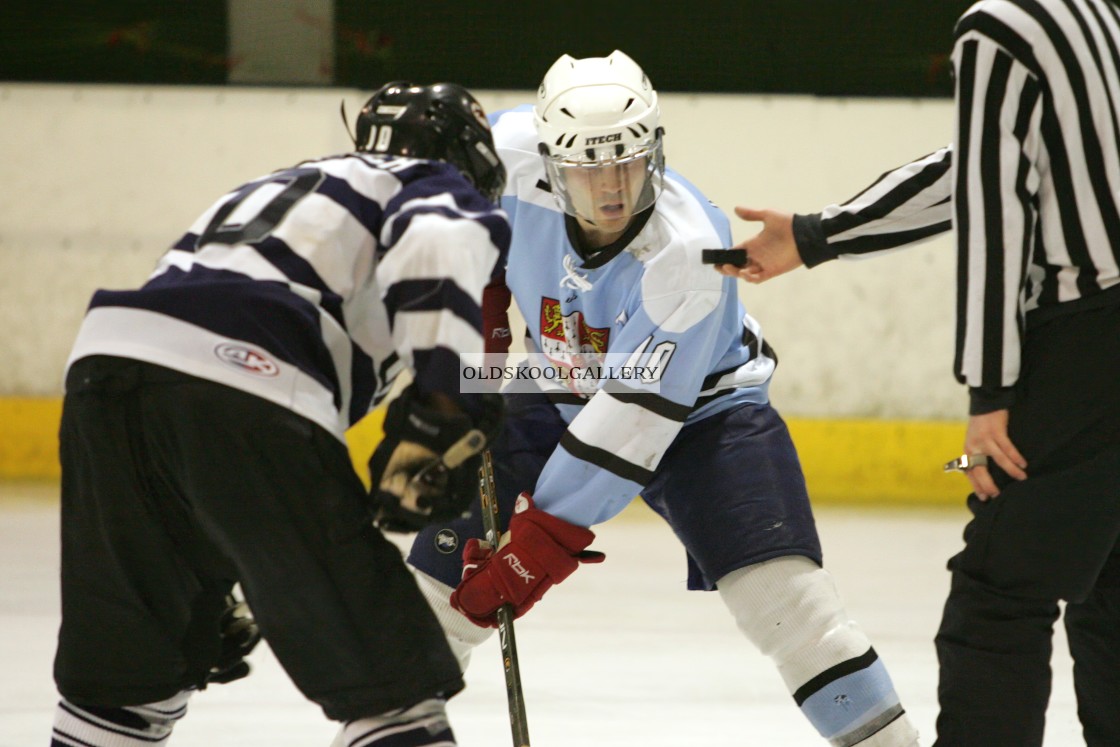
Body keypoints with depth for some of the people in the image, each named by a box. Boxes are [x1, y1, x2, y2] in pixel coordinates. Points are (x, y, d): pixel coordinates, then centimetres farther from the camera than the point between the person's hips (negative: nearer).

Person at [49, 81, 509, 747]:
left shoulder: (274, 190, 41)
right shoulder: (440, 188, 20)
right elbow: (437, 249, -10)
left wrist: (210, 595, 40)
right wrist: (441, 417, -11)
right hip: (246, 395, -7)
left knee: (129, 670, 22)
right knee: (389, 669, 0)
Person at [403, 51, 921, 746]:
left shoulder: (687, 251, -35)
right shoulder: (510, 156, -24)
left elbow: (635, 419, -35)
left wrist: (548, 532, -35)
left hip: (700, 406, -4)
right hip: (559, 393, 4)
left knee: (776, 584, -22)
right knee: (445, 570, -3)